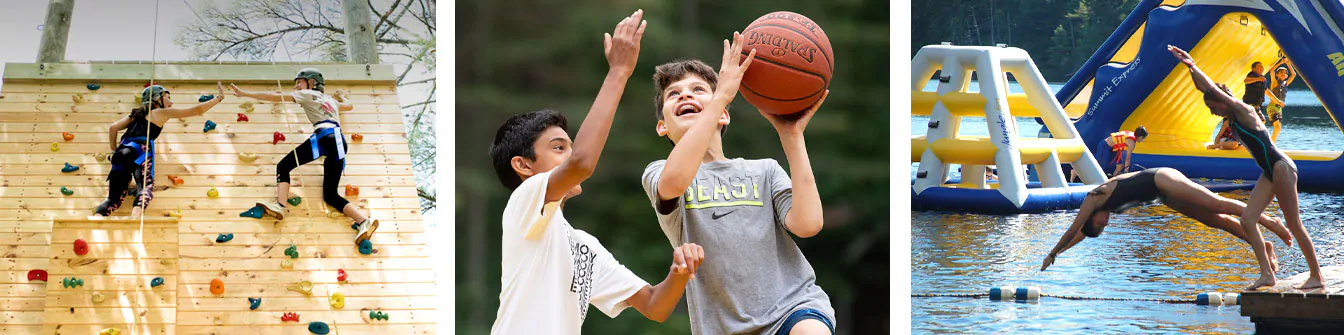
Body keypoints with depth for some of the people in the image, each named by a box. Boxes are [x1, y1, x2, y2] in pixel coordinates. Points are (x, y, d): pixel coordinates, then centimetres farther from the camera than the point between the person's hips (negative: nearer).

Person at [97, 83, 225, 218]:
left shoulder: (136, 114, 33)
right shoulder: (162, 112, 19)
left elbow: (113, 127, 21)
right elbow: (197, 111, 19)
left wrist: (115, 151, 30)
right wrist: (219, 98, 30)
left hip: (123, 151, 6)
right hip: (140, 149, -6)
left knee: (114, 198, -1)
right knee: (146, 186, -26)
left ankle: (96, 218, -30)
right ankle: (136, 215, -57)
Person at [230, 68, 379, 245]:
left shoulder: (307, 94, 16)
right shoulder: (330, 100, 35)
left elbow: (276, 97, 11)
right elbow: (349, 106, 56)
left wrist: (244, 93, 14)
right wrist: (341, 97, 78)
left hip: (325, 136, -7)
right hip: (341, 142, 7)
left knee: (283, 166, 1)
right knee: (330, 195, 6)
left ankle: (279, 204, -22)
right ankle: (364, 220, -15)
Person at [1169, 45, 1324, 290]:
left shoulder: (1243, 111, -13)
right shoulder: (1231, 118, 11)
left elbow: (1215, 91, -23)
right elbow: (1203, 88, 12)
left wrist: (1194, 67, -22)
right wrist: (1190, 68, 2)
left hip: (1281, 168, -10)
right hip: (1269, 173, 10)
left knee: (1293, 224, -5)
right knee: (1247, 219, 0)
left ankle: (1316, 277, 1)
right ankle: (1267, 274, -2)